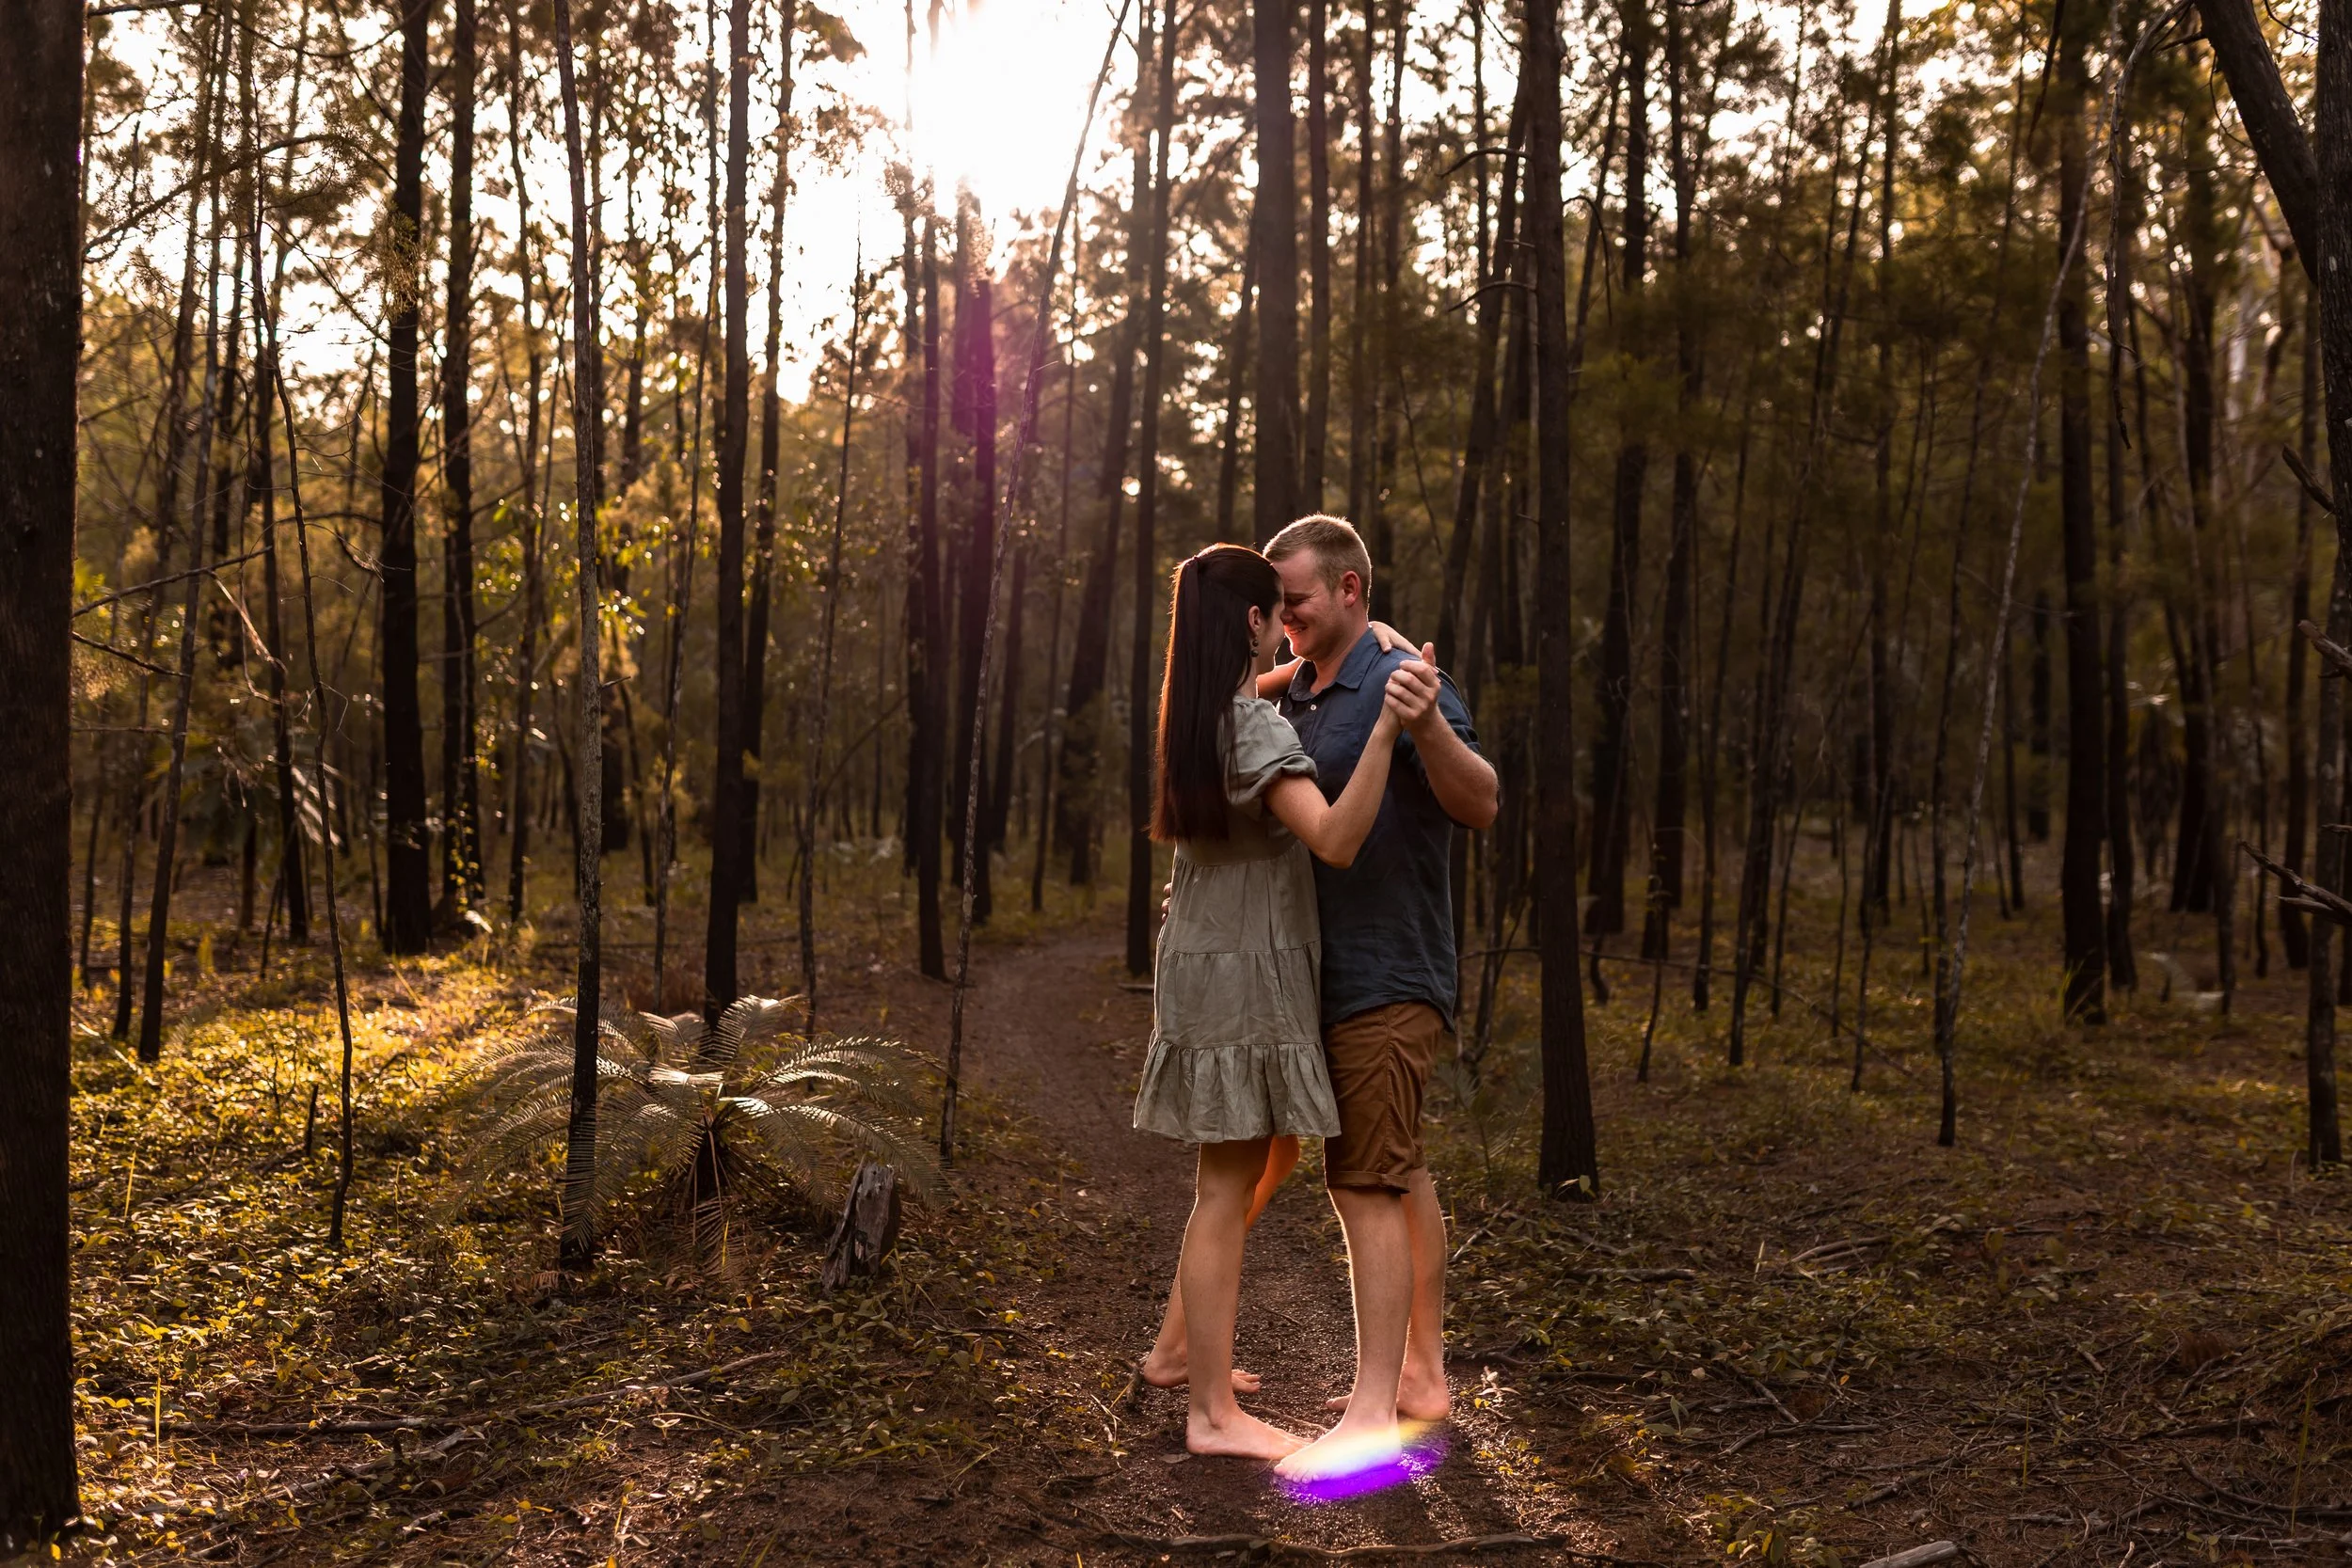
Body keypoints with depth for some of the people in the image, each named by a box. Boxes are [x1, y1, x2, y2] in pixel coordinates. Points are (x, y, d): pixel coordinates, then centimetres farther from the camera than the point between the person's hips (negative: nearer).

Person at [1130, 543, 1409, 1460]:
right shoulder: (1257, 729, -19)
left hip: (1207, 963, 10)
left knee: (1269, 1159, 21)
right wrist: (1384, 732, -41)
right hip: (1242, 973, -10)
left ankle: (1181, 1351, 28)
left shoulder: (1194, 719, 9)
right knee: (1229, 1188, -4)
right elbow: (1336, 840, -31)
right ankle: (1213, 1414, 3)